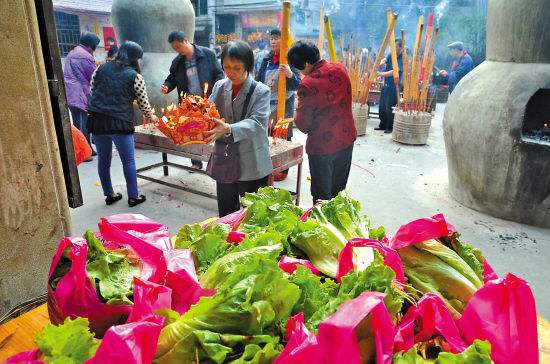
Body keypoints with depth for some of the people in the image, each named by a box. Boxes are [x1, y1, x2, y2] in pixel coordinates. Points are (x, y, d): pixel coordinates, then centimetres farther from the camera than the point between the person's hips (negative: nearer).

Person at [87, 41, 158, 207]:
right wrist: (151, 117, 24)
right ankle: (133, 196, 15)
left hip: (96, 120, 5)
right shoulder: (135, 77, -2)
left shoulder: (101, 68, 10)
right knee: (128, 161, 8)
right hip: (120, 123, -5)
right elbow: (143, 102, 6)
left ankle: (109, 195, 28)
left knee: (103, 160, 16)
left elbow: (92, 91, 15)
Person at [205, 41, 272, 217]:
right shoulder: (219, 87, 5)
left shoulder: (261, 91, -8)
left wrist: (228, 129, -37)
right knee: (225, 216, 17)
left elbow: (257, 123, -21)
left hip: (252, 167, -4)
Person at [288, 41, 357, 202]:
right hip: (347, 139, 7)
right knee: (339, 192, 22)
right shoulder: (340, 69, -3)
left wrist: (297, 116, 1)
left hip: (322, 146, -6)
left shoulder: (308, 84, -23)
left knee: (322, 197, 11)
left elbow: (303, 124, -18)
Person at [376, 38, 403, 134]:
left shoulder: (402, 59, -14)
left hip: (394, 86, -7)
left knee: (389, 108, -4)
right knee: (382, 106, 11)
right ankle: (382, 125, 24)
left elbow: (394, 72, -24)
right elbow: (384, 60, -5)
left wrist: (381, 74, -30)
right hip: (386, 84, 7)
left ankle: (390, 127, 10)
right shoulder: (391, 55, 8)